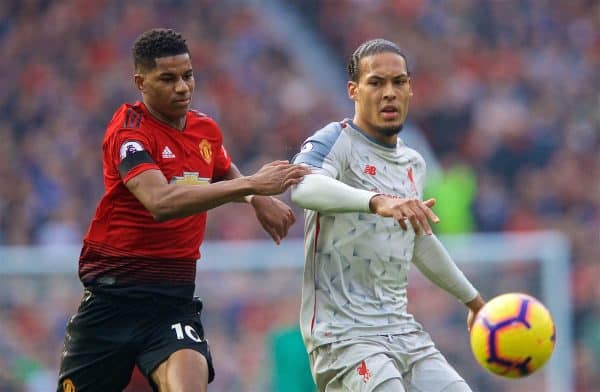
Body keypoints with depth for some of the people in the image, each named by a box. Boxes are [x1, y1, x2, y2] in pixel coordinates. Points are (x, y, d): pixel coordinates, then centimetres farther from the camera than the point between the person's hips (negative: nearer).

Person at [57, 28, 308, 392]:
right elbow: (161, 202, -31)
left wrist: (259, 200, 8)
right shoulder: (129, 130, -13)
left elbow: (226, 175, 32)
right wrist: (252, 185, -33)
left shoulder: (206, 129, 7)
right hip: (113, 295, -4)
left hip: (175, 300, 4)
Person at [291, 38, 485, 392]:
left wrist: (472, 298, 42)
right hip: (344, 333, -7)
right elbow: (302, 186, -31)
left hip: (403, 332, 7)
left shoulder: (413, 164, 16)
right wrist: (377, 201, -47)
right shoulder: (336, 141, -7)